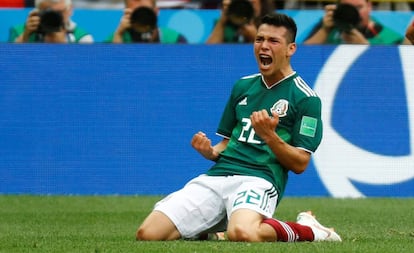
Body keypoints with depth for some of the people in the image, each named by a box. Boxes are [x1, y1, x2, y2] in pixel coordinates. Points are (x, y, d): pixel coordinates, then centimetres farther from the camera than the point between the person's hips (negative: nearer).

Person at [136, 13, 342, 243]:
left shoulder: (305, 98, 2)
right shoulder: (243, 86, 22)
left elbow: (300, 164, -2)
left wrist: (270, 136, -19)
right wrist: (210, 152, 3)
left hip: (259, 179, -6)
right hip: (217, 175, 6)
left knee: (242, 234, -42)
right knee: (147, 234, -14)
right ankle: (210, 229, 16)